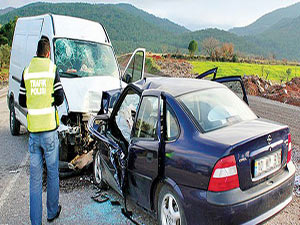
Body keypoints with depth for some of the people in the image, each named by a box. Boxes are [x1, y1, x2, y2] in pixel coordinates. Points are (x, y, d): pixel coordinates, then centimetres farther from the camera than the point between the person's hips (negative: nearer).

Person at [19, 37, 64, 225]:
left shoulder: (27, 71, 4)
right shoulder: (52, 69, -5)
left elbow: (22, 102, 9)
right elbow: (60, 98, -6)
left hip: (33, 131, 3)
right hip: (49, 129, -3)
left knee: (35, 177, 9)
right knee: (53, 172, 13)